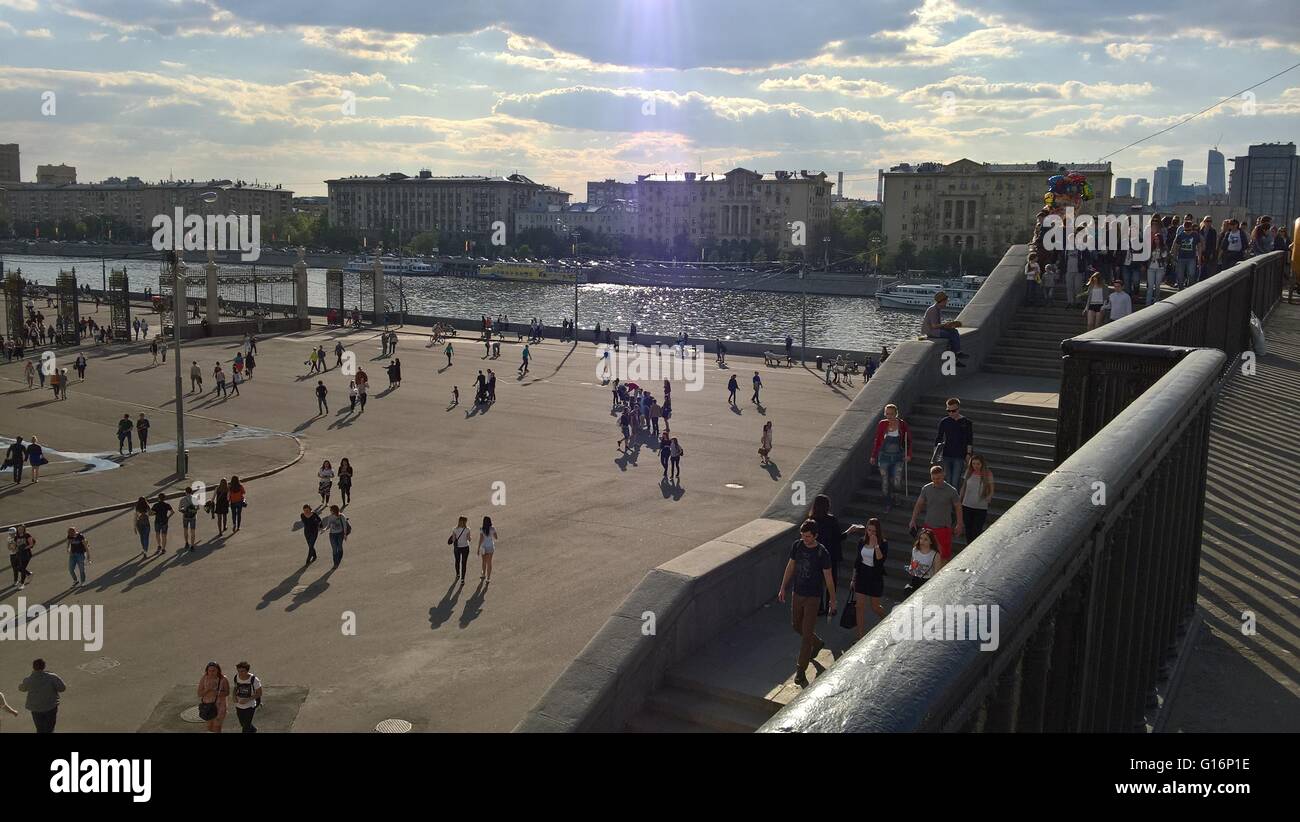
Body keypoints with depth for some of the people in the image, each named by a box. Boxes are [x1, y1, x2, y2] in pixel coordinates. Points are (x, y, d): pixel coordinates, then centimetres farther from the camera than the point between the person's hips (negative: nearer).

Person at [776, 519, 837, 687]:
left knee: (807, 632, -4)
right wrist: (783, 588, 11)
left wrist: (833, 601, -3)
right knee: (796, 626, 20)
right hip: (797, 594, 6)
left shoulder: (822, 553, -18)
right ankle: (817, 643, 48)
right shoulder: (797, 546, -4)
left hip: (813, 597, -6)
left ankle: (800, 671, 4)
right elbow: (790, 567, 8)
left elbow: (828, 579, -10)